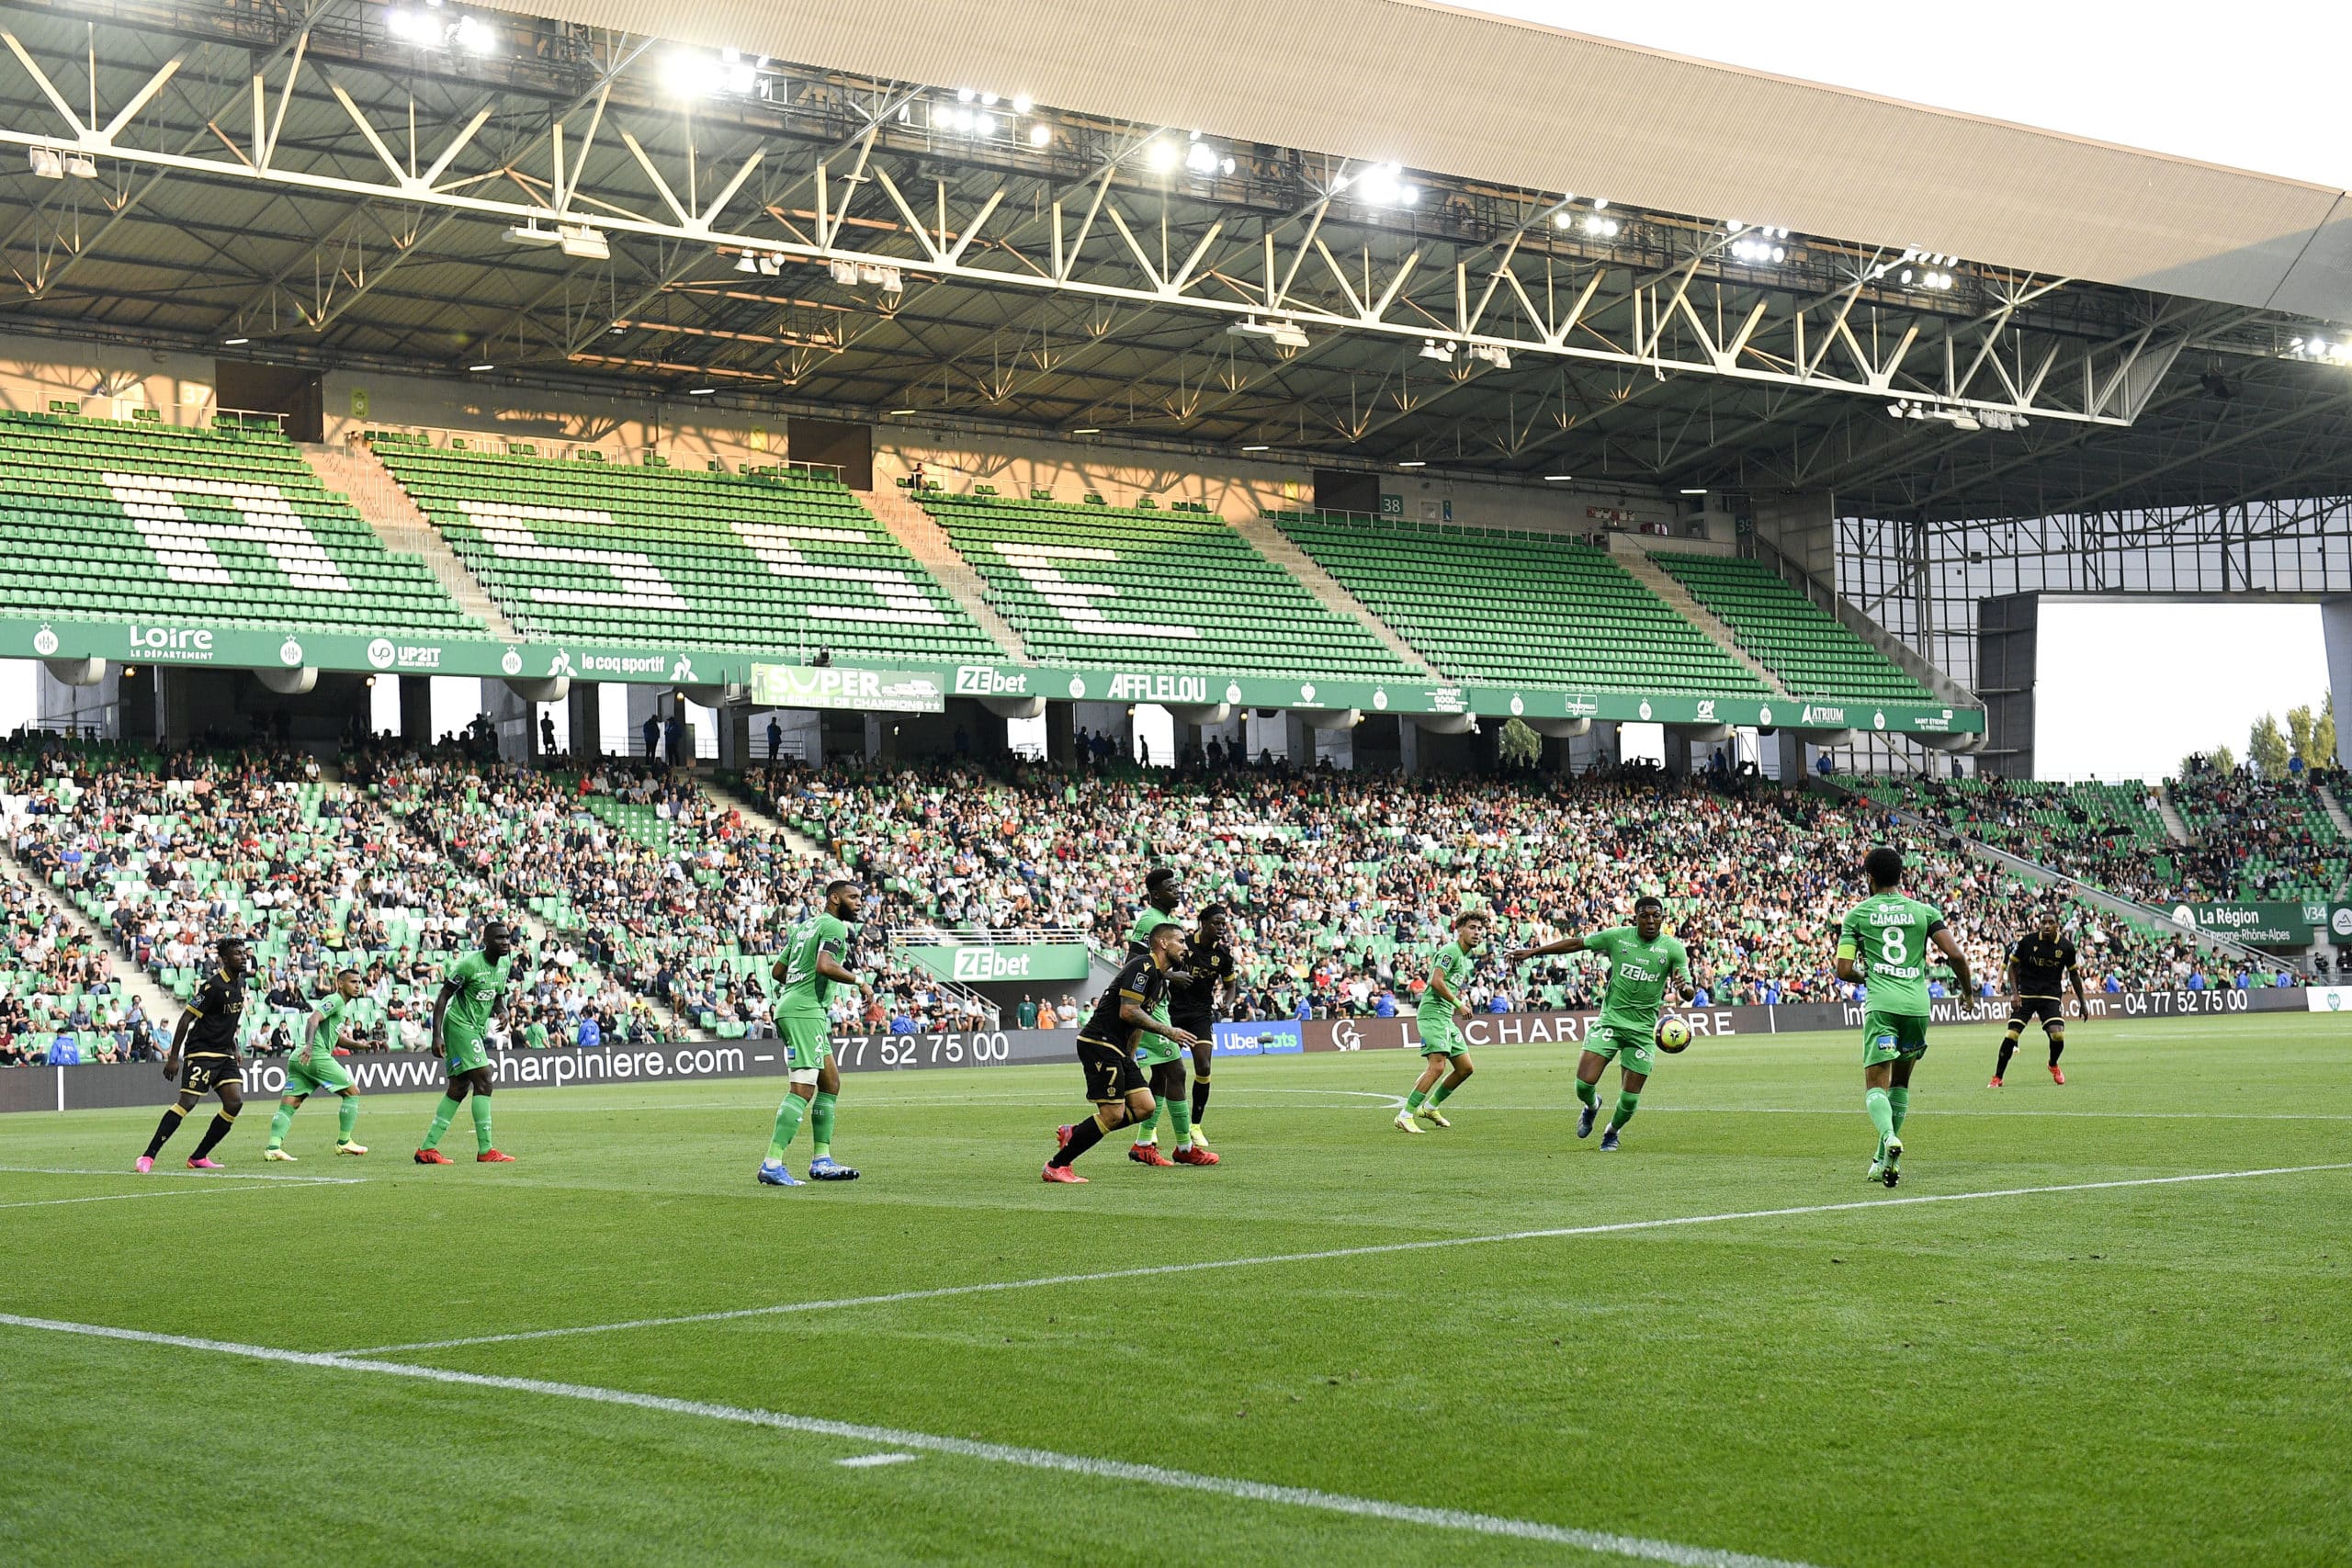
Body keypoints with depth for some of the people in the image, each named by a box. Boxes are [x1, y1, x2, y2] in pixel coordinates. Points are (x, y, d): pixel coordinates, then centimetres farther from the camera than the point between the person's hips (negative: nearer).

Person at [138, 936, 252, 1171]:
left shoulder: (240, 983, 9)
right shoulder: (213, 986, -16)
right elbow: (186, 1018, -15)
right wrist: (173, 1057, -16)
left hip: (224, 1054, 8)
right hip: (201, 1052, -8)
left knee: (235, 1102, -5)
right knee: (187, 1102, -16)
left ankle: (199, 1157, 5)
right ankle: (148, 1157, -12)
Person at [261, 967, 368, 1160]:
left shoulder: (340, 1006, 28)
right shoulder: (335, 1000, -2)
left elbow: (337, 1039, 38)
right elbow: (313, 1019, -18)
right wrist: (309, 1046, -32)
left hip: (298, 1059, 9)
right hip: (316, 1056, -9)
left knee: (287, 1106, -1)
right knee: (352, 1092, 4)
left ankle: (273, 1147, -15)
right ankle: (343, 1143, 8)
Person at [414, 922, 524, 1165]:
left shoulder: (505, 964, 7)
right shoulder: (469, 964, -17)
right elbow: (442, 998, -13)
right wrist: (437, 1036, -19)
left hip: (477, 1029, 9)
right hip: (459, 1025, -9)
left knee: (459, 1088, 8)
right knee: (484, 1080, -16)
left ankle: (427, 1149, 12)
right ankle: (485, 1150, -15)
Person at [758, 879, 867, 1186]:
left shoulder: (806, 926, 22)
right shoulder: (834, 926, -7)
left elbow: (777, 971, 24)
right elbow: (824, 965, -24)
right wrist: (859, 981, -11)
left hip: (790, 1005, 10)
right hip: (805, 1010, -10)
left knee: (831, 1083, 15)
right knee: (803, 1089, -14)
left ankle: (821, 1161, 16)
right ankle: (771, 1166, -19)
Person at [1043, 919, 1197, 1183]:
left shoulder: (1160, 978, 18)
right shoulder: (1143, 967, -14)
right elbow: (1128, 1012, -20)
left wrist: (1130, 1058, 25)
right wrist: (1168, 1031, -15)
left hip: (1118, 1049, 10)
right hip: (1099, 1041, -10)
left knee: (1144, 1107, 1)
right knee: (1112, 1113, -12)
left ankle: (1072, 1134, 12)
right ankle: (1056, 1166, -3)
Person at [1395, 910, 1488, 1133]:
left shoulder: (1465, 957, 21)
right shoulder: (1450, 951, -10)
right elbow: (1436, 981, -21)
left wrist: (1461, 999, 10)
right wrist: (1458, 1004, -16)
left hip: (1446, 1018, 10)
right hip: (1433, 1013, -10)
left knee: (1465, 1068, 11)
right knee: (1437, 1066, -21)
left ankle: (1430, 1107, 24)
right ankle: (1405, 1116, -18)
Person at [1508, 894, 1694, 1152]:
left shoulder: (1674, 948, -5)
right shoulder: (1617, 937, -4)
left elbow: (1688, 993, -6)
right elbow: (1576, 943, 6)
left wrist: (1684, 987, -32)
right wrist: (1532, 952, 5)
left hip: (1643, 1029, 0)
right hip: (1610, 1020, 0)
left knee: (1630, 1099, 2)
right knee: (1584, 1084, -13)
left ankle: (1612, 1132, 36)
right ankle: (1592, 1106, 25)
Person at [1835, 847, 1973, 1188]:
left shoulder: (1857, 914, 6)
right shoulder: (1924, 911, 10)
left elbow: (1844, 970, 2)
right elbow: (1955, 954, 0)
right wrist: (1967, 990, 17)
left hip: (1881, 1005, -3)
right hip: (1918, 1003, 3)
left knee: (1876, 1086, -6)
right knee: (1900, 1082, 19)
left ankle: (1889, 1136, -37)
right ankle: (1884, 1159, 19)